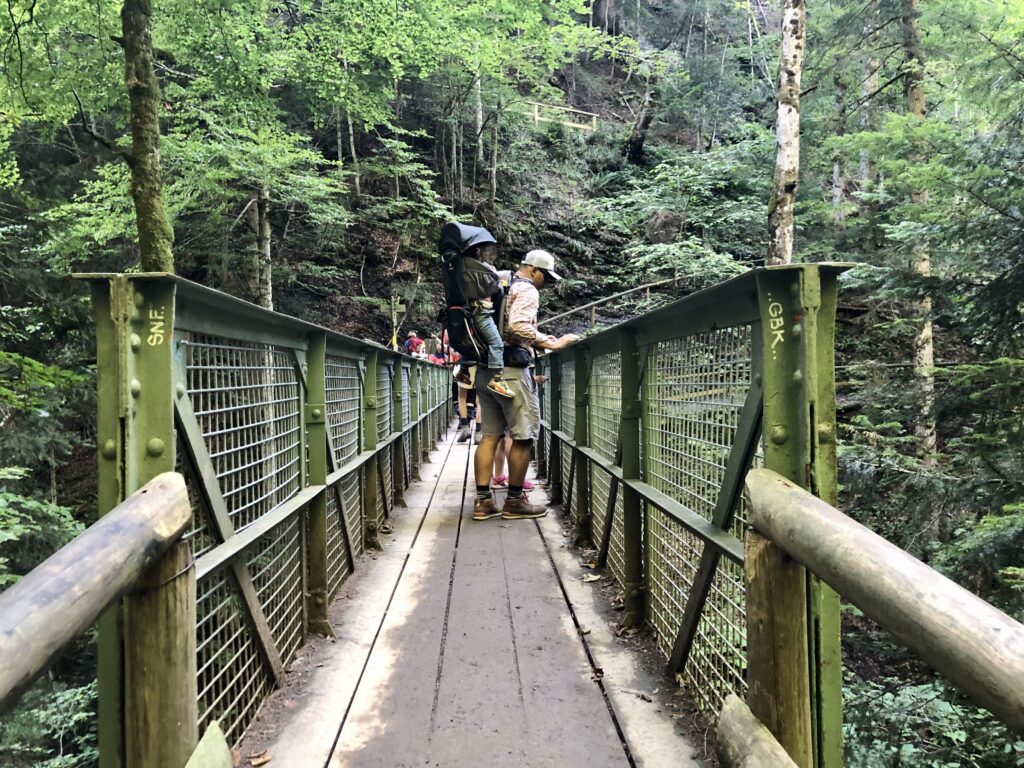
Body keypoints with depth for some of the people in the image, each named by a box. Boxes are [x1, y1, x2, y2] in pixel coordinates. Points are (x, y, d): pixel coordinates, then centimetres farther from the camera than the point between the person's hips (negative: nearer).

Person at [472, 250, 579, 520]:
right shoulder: (526, 290, -6)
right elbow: (519, 326, -22)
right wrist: (552, 343, -21)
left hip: (485, 368, 9)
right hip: (511, 369, -9)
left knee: (490, 435, 9)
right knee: (523, 436, 0)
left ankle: (483, 501, 8)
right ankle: (514, 501, 6)